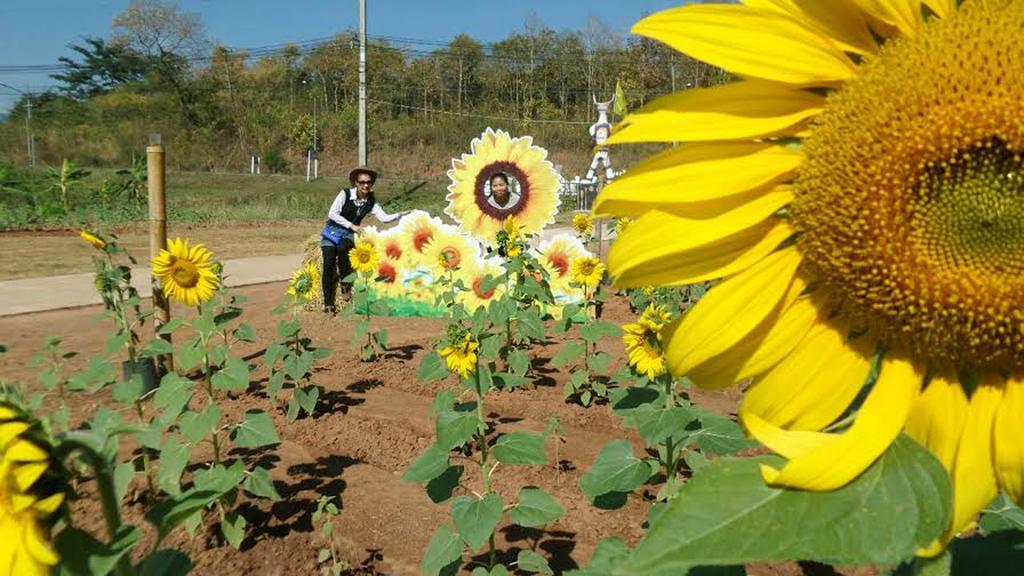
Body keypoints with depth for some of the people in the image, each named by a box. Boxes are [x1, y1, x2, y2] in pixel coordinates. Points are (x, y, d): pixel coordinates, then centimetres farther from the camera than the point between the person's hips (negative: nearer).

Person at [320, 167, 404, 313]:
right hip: (332, 231, -1)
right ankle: (328, 303, -6)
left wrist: (399, 215, -26)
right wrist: (352, 226, -19)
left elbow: (384, 218, -10)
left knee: (342, 249, -34)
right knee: (329, 264, -17)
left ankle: (346, 284, -10)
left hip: (348, 234, 1)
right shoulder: (345, 194, -12)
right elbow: (332, 214, -16)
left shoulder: (370, 201, -2)